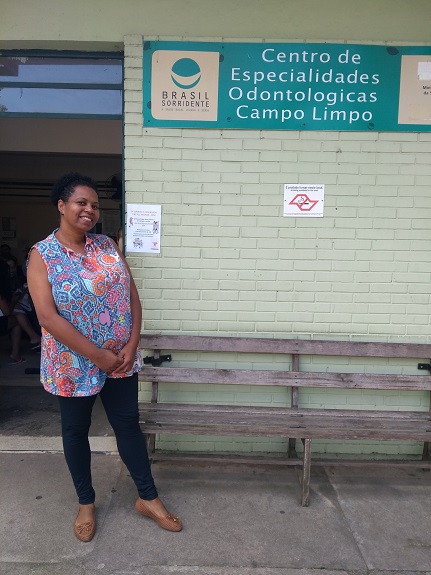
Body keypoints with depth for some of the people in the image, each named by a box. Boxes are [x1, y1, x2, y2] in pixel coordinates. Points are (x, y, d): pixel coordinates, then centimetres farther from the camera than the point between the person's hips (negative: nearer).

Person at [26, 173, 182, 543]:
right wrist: (98, 356, -19)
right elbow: (48, 317, -18)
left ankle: (148, 498, 32)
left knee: (129, 425, 13)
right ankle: (86, 503, 39)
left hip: (121, 358, 3)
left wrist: (131, 345, -10)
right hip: (73, 364, -3)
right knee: (76, 431, 16)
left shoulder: (107, 246, 2)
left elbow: (132, 295, 1)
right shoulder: (42, 255, -10)